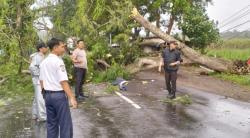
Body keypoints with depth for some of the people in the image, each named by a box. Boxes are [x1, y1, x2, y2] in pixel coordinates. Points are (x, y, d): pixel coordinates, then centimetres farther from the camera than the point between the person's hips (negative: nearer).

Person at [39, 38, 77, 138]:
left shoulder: (43, 62, 10)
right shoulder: (58, 61, -14)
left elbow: (41, 80, 16)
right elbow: (63, 82, -20)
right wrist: (71, 97, -21)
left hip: (47, 95, 8)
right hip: (59, 95, -8)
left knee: (51, 123, 16)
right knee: (65, 123, 1)